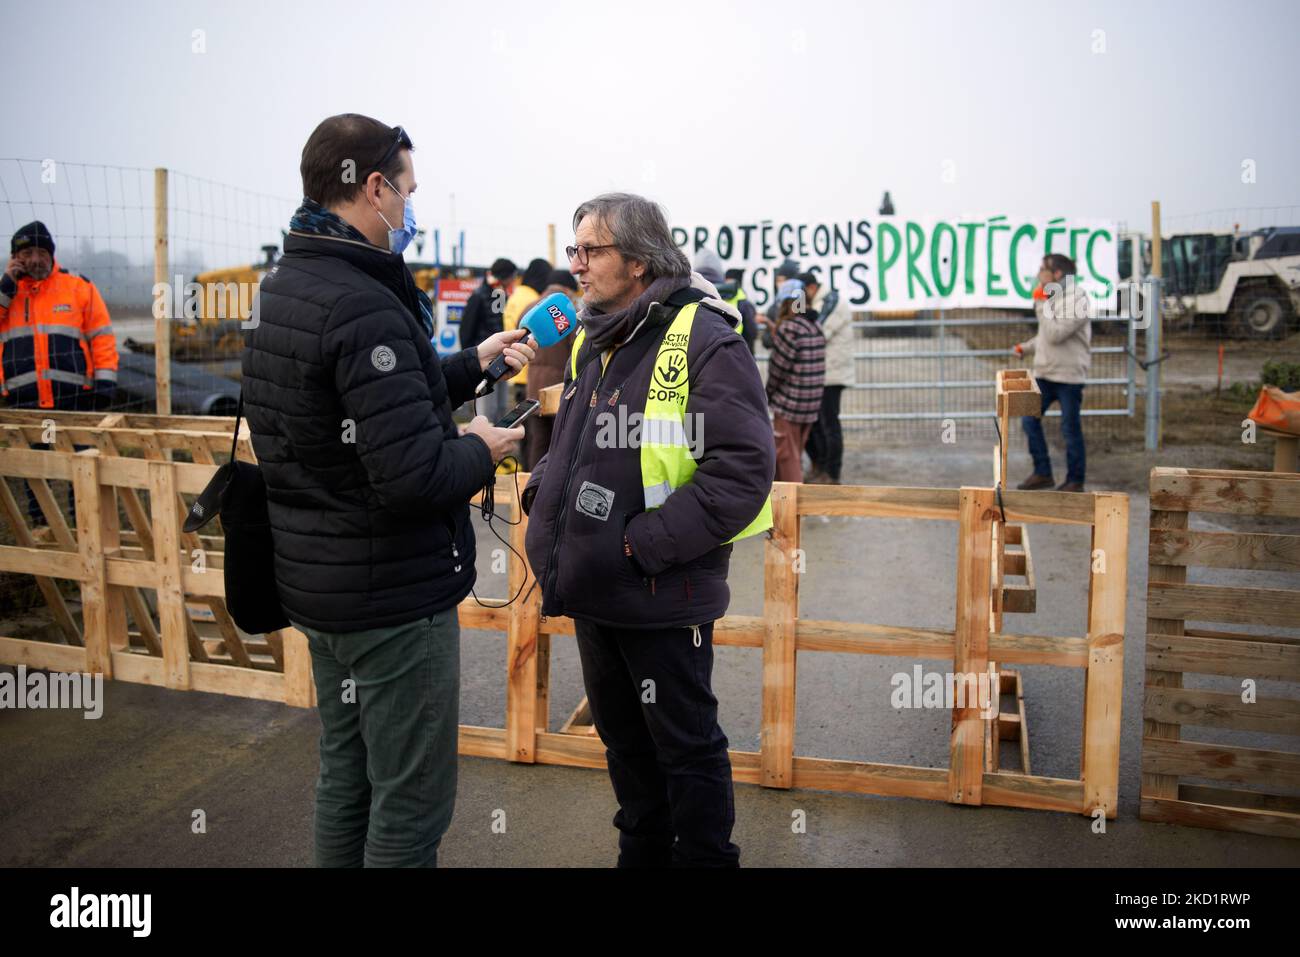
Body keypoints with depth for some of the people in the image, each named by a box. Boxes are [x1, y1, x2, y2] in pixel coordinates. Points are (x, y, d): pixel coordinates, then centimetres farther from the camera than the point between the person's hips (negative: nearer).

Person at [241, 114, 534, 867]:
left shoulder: (286, 287, 7)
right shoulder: (365, 307, -24)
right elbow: (414, 476, -29)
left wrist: (472, 365, 14)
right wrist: (480, 451, -10)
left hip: (317, 580, 10)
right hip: (394, 592, -10)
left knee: (347, 777, 23)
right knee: (412, 802, 5)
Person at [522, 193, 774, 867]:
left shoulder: (704, 340, -16)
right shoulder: (591, 340, 10)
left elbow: (742, 468, -23)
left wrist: (645, 542, -23)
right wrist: (543, 489, 3)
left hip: (662, 596, -8)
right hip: (594, 587, 8)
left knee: (687, 745, 9)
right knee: (622, 735, 22)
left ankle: (705, 858, 31)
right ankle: (642, 852, 42)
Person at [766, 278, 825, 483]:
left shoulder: (789, 328, -14)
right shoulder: (815, 328, 10)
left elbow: (779, 366, -14)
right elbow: (817, 368, 9)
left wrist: (768, 393, 1)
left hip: (788, 403, -8)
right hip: (811, 404, 8)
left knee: (787, 457, 1)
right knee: (796, 455, 18)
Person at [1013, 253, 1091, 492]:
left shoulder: (1076, 300, -14)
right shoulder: (1052, 298, 12)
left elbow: (1056, 334, -23)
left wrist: (1041, 305, -17)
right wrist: (1026, 347, 12)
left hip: (1069, 376, -8)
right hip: (1044, 373, 8)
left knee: (1070, 429, 1)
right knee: (1029, 420, 6)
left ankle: (1075, 481, 14)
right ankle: (1042, 473, 17)